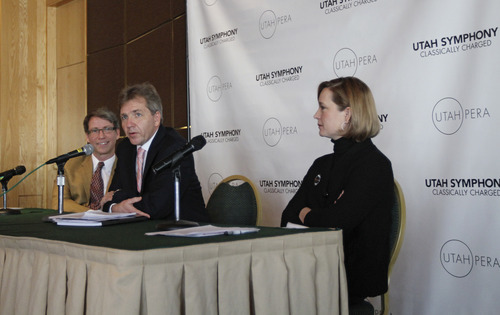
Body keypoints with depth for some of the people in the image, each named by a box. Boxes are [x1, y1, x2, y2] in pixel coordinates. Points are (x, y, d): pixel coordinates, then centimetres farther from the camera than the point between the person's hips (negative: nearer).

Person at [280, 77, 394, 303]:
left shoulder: (373, 165, -8)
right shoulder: (322, 165, 18)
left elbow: (338, 221, -19)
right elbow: (288, 217, 10)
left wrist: (306, 215, 0)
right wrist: (317, 217, -10)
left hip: (353, 277, -7)